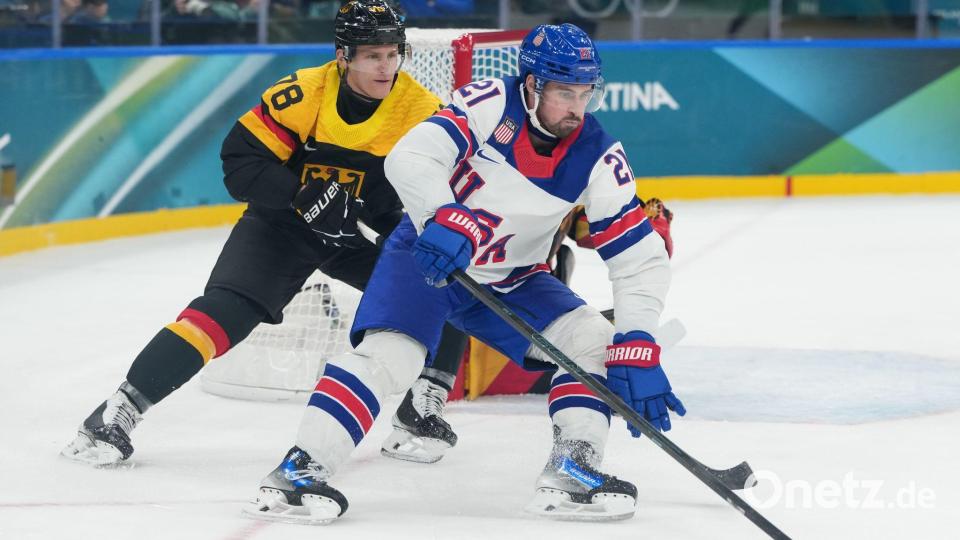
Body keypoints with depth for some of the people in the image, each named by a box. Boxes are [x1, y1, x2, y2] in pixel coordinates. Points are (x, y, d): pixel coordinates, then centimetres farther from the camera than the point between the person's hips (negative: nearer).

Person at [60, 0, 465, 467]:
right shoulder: (303, 94, -22)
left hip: (361, 234, 3)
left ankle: (420, 410, 4)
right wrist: (304, 195, -34)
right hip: (282, 224, -3)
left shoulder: (423, 111, -15)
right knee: (227, 310, -23)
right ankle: (119, 411, -22)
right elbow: (241, 162, -21)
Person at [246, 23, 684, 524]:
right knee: (387, 354, -25)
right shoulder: (491, 103, -22)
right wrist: (447, 219, -51)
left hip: (512, 279, 4)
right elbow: (411, 157, -33)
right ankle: (300, 468, -23)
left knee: (594, 342, -13)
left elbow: (639, 258, -15)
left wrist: (637, 349, -26)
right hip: (429, 255, -4)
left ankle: (570, 471, -8)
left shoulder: (598, 158, -14)